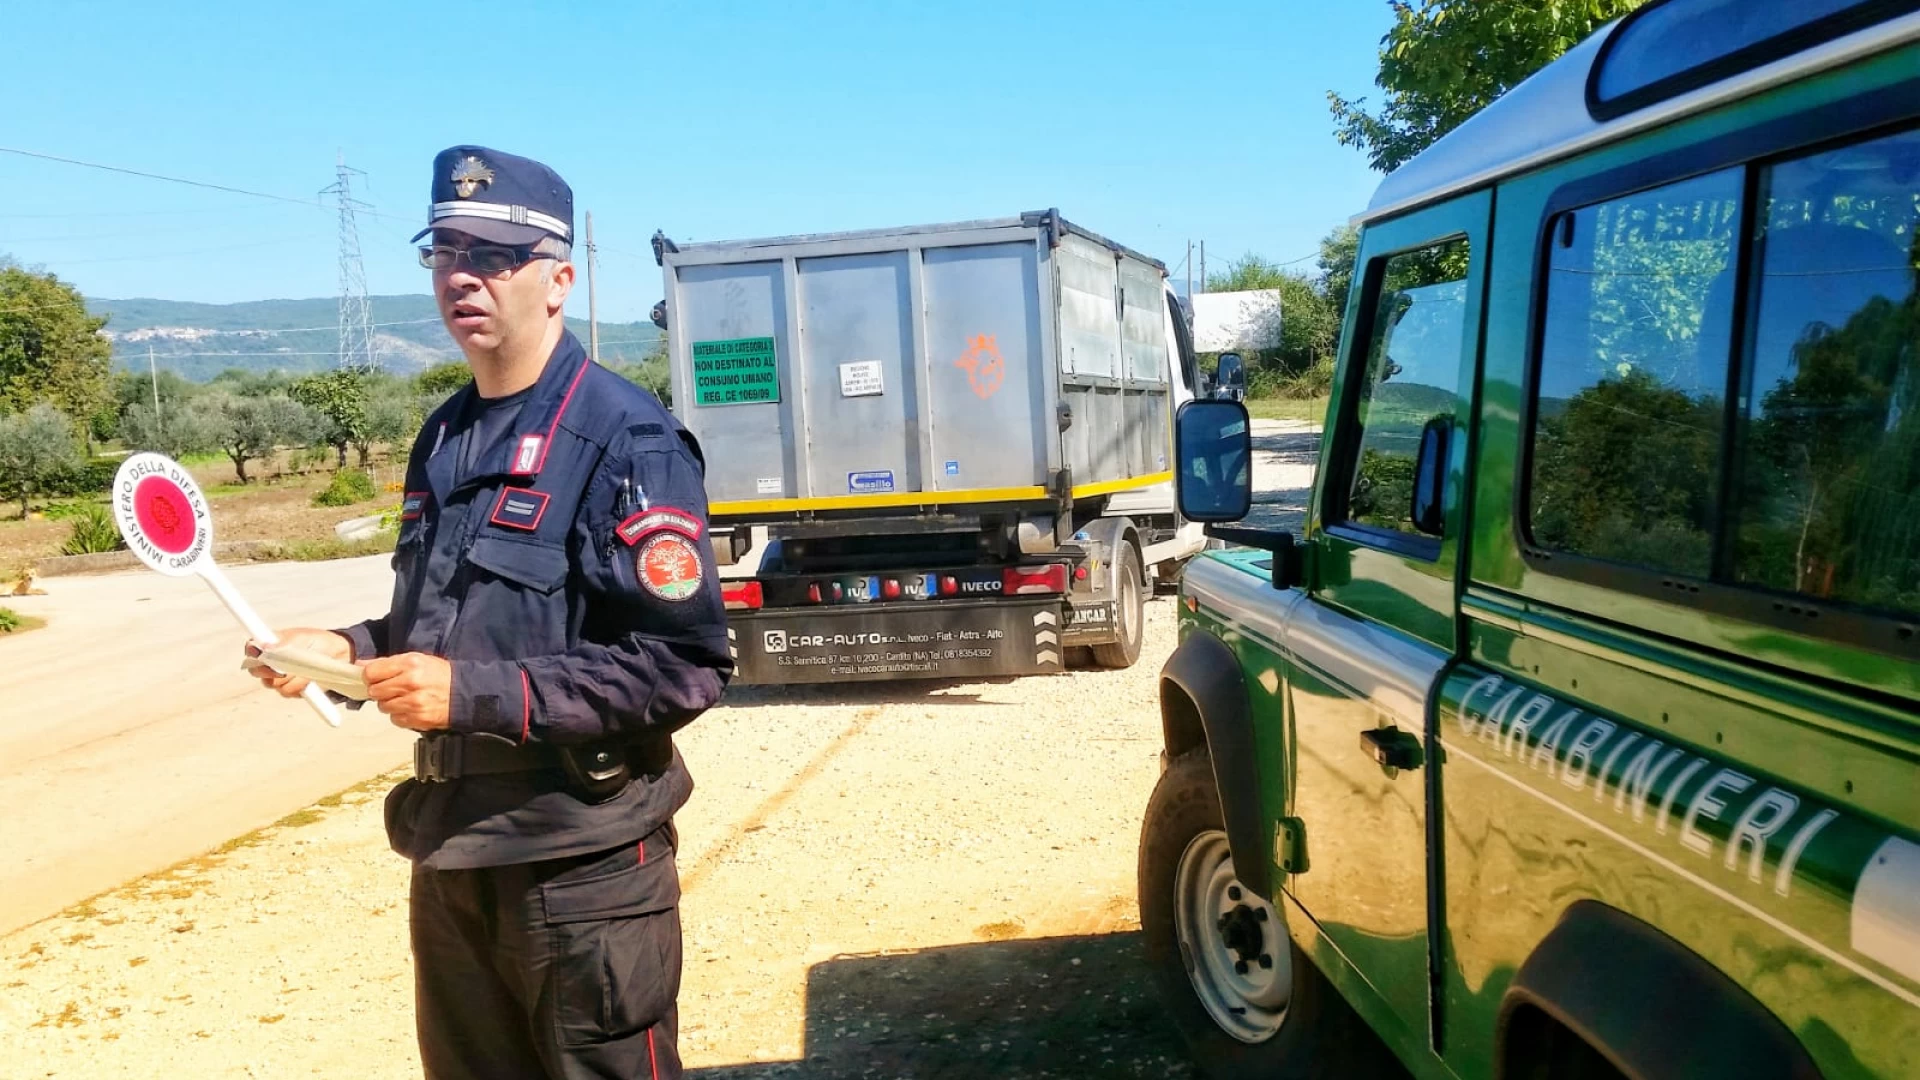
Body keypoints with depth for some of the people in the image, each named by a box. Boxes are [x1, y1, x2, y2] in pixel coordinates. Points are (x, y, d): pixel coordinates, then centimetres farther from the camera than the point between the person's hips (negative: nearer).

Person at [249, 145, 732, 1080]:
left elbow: (687, 667, -21)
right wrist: (351, 650, 2)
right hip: (449, 850, 8)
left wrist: (478, 692, -24)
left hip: (582, 865, -8)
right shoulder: (444, 438, 10)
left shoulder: (626, 438, -16)